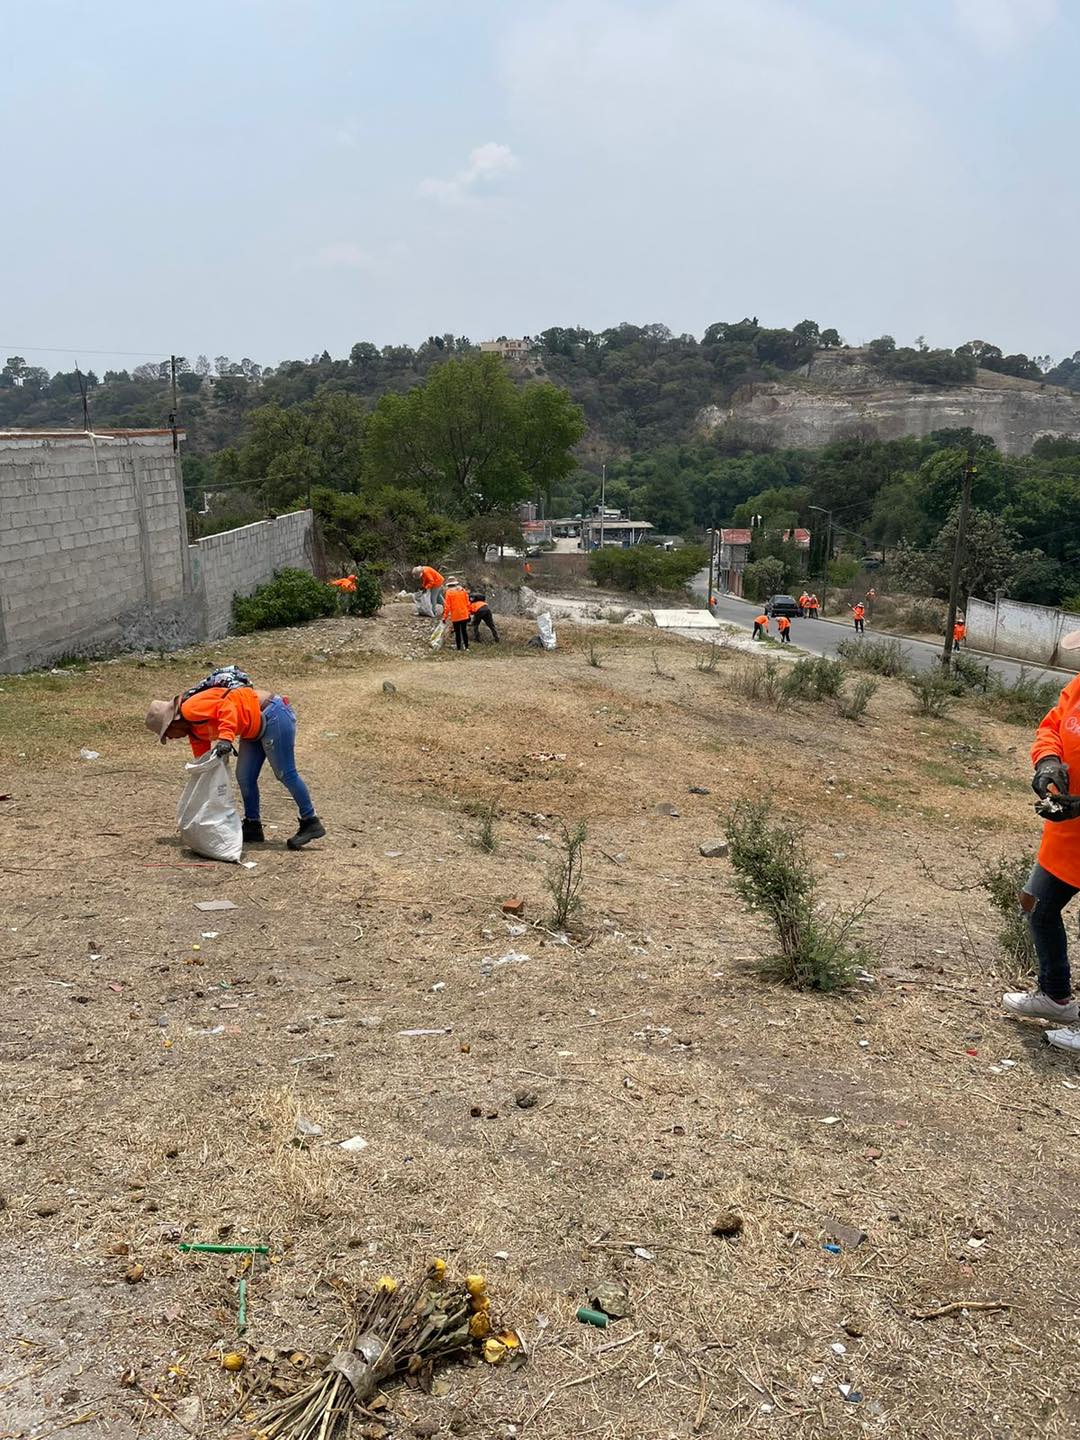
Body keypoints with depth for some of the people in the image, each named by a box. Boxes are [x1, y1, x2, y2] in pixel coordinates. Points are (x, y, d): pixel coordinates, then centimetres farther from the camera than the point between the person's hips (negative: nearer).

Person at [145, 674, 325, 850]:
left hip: (273, 714, -11)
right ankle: (253, 827, 18)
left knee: (285, 774, -5)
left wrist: (225, 738, -39)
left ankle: (311, 824, 5)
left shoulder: (191, 709, -15)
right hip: (255, 729, 11)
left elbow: (227, 705, -30)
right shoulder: (193, 730, 16)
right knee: (244, 777, 9)